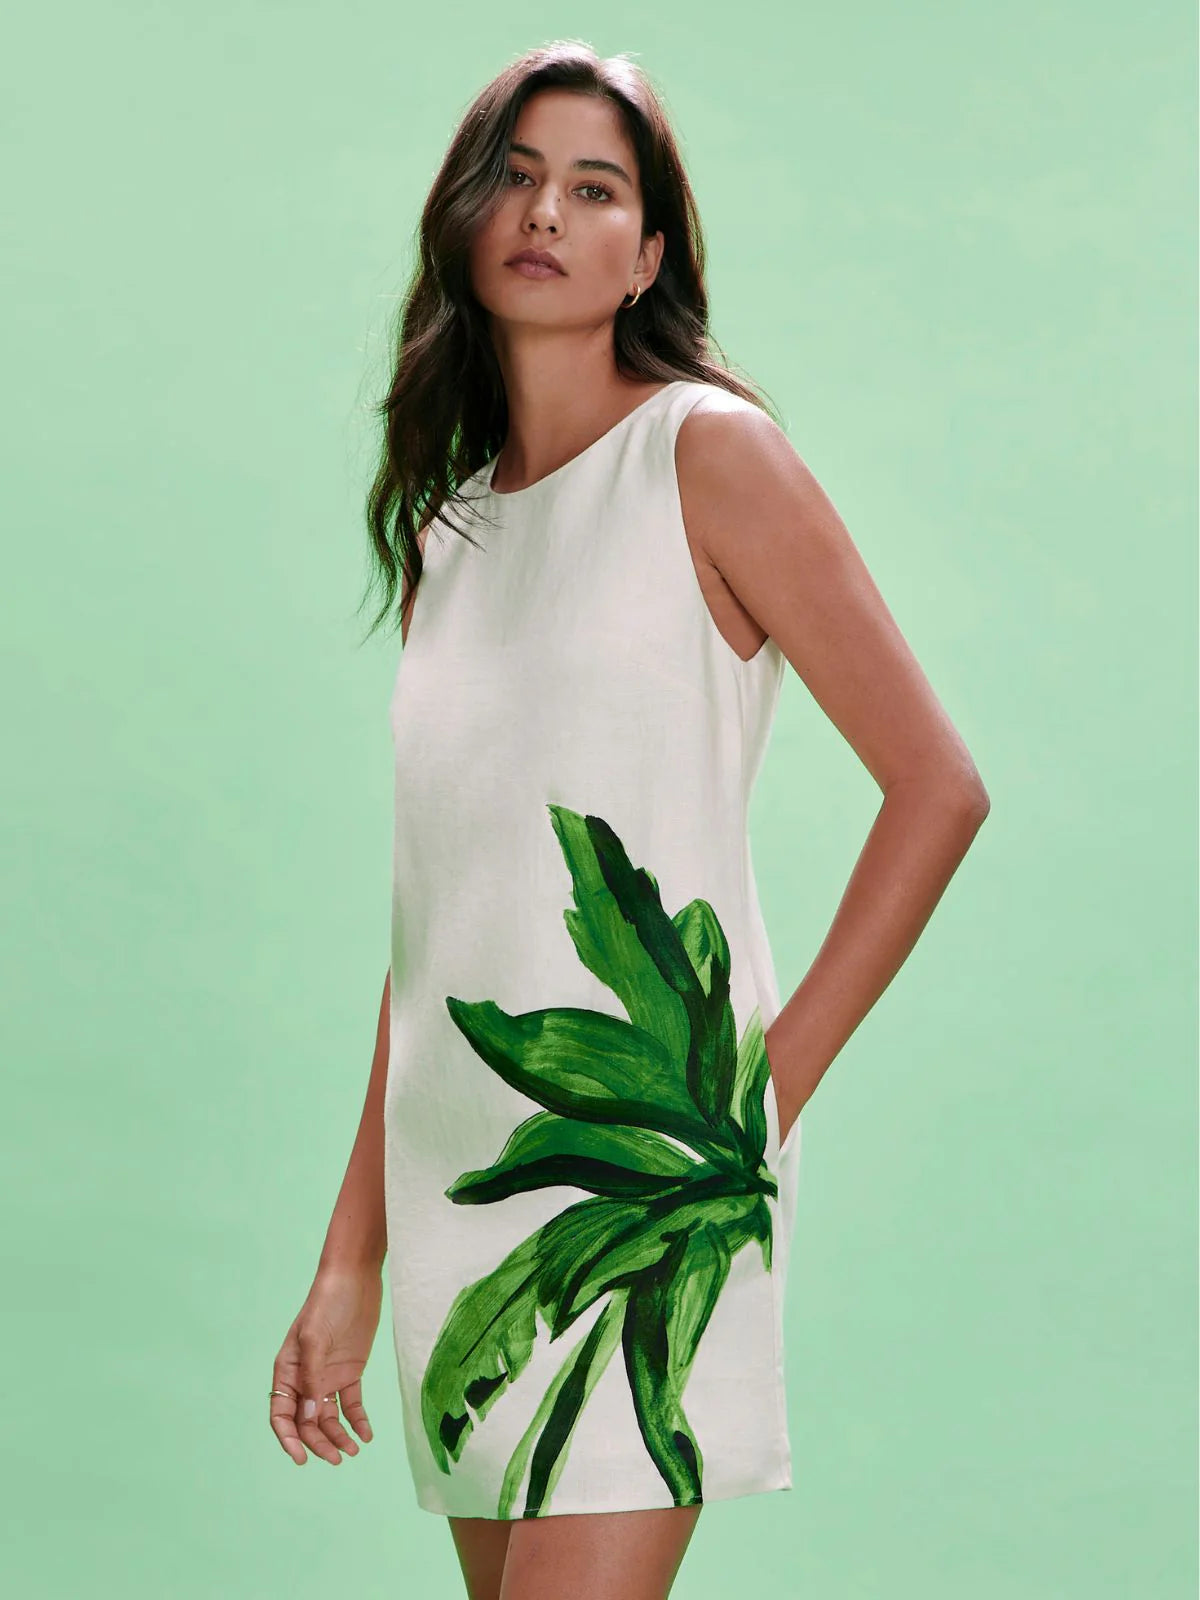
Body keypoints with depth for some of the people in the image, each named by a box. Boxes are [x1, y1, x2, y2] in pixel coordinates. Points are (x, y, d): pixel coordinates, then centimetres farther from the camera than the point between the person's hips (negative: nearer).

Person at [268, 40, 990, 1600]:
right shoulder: (446, 527, 16)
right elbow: (433, 920, 15)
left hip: (647, 1167, -6)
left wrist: (783, 1070, -8)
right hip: (456, 1177, 6)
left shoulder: (702, 452, -2)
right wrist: (348, 1260, 13)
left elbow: (939, 786, -5)